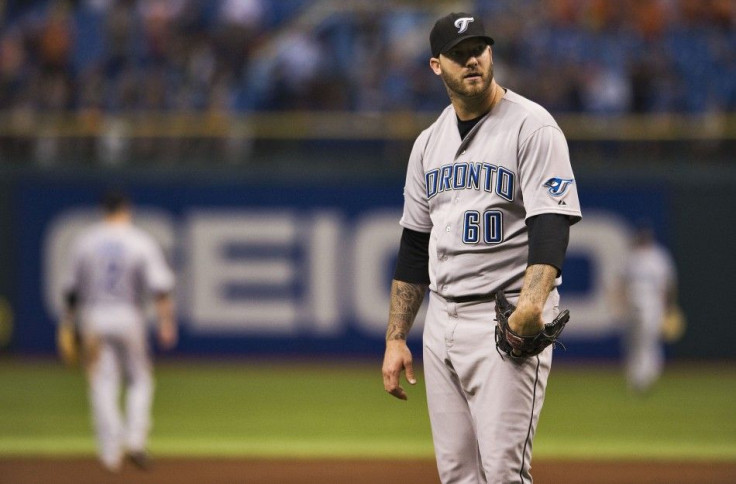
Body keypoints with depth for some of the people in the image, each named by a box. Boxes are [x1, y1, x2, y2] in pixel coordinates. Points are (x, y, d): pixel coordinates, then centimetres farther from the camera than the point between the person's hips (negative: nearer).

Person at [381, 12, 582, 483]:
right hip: (443, 318, 7)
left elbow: (551, 225, -18)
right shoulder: (430, 142, 14)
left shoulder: (532, 126, -7)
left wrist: (532, 302, -34)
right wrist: (396, 339, 13)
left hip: (506, 320, -7)